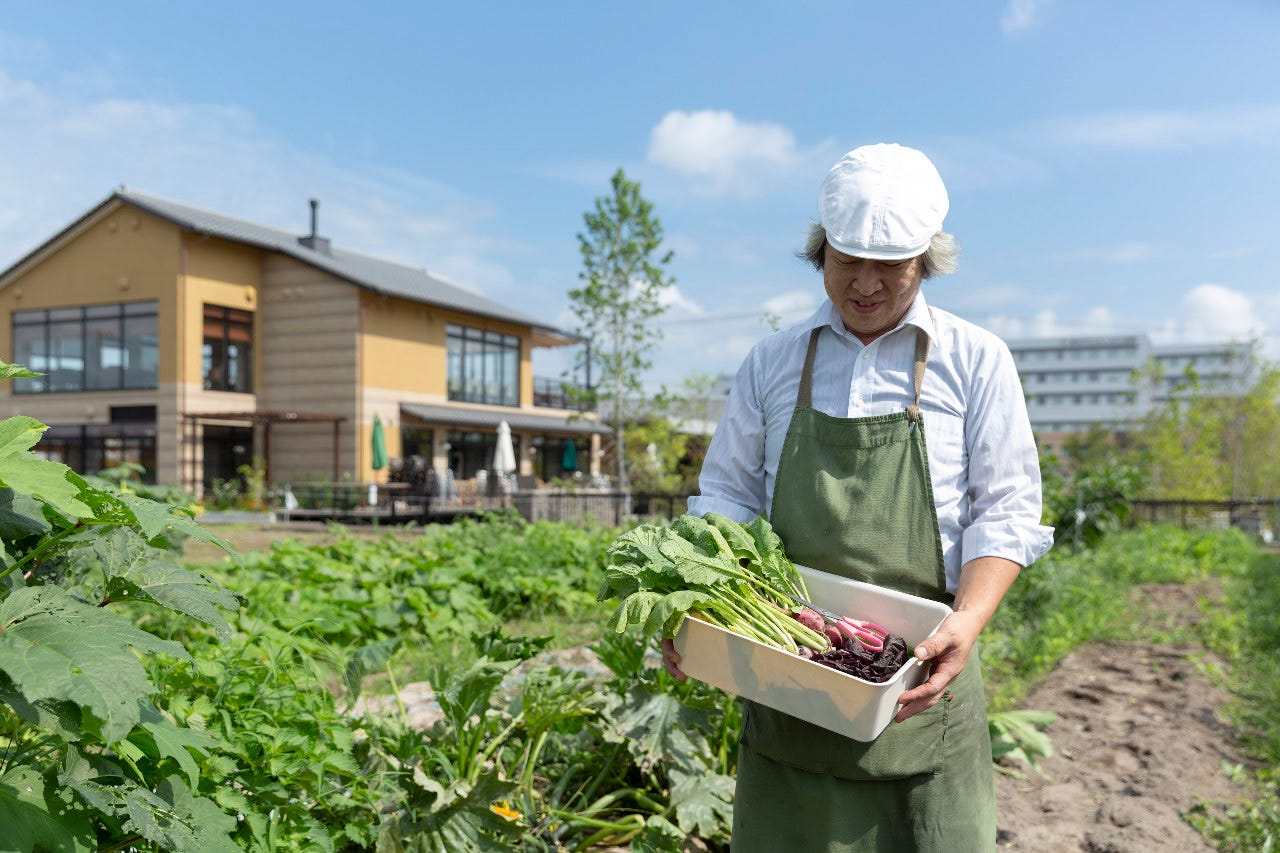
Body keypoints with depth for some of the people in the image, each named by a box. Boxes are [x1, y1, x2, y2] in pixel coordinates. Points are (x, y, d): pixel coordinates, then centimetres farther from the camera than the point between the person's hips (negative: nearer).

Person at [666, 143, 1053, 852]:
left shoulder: (975, 361, 1)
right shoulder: (773, 362, 7)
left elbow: (1005, 513, -1)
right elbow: (726, 496, 9)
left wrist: (968, 619, -18)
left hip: (915, 675, -1)